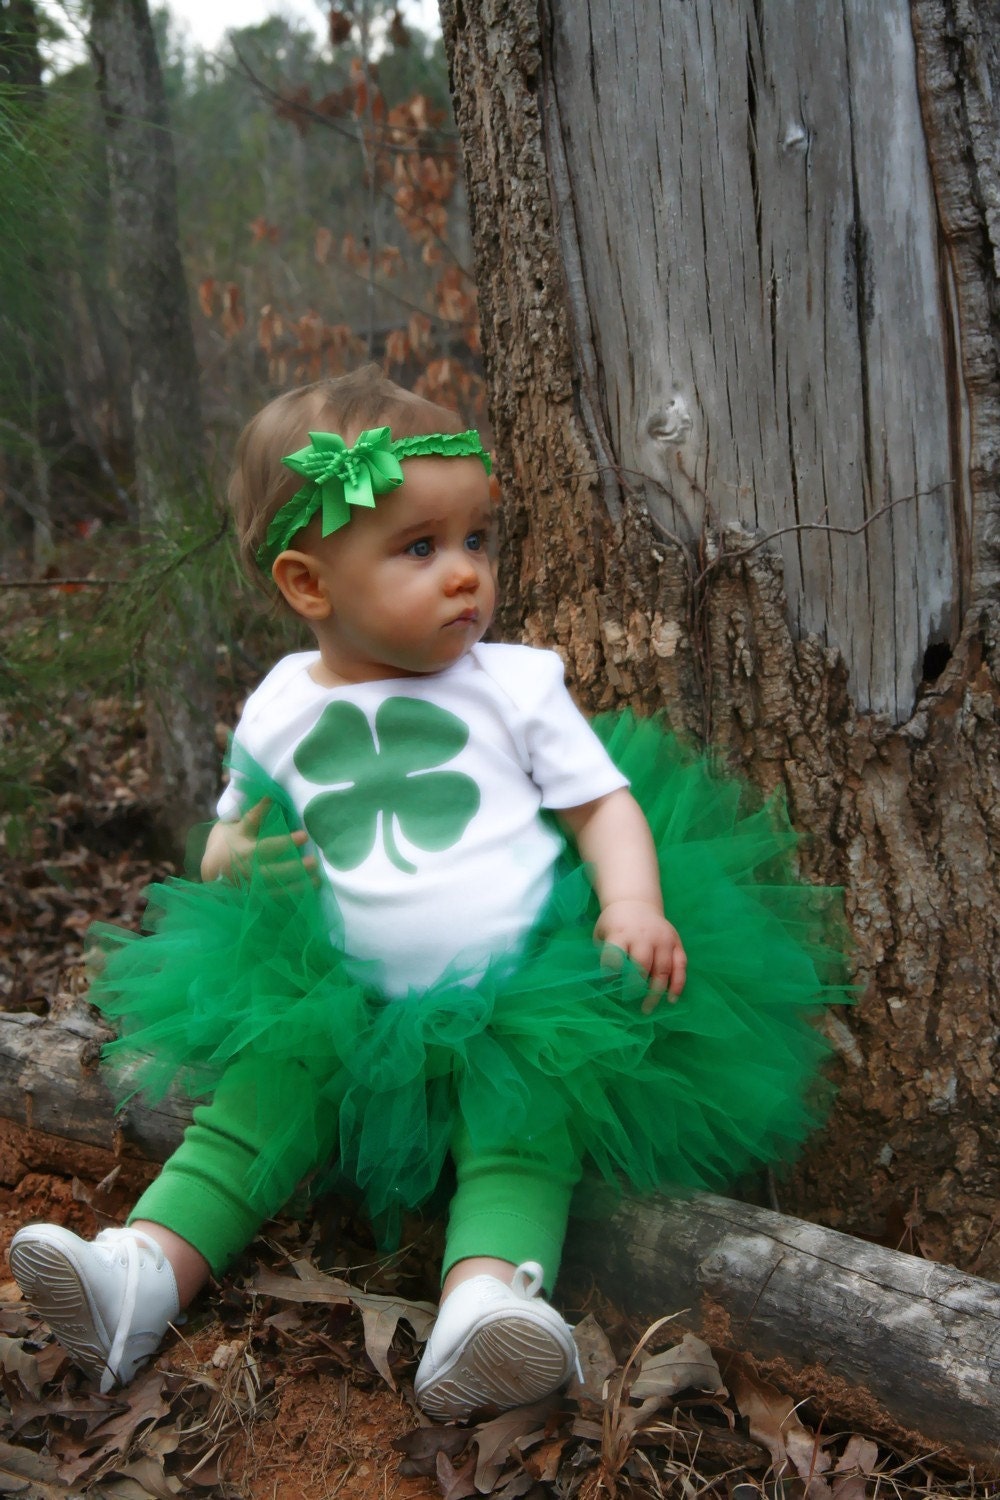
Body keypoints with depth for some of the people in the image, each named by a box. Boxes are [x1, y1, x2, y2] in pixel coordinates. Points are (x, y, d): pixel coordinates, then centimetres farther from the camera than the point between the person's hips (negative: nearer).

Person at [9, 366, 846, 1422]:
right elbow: (233, 831, 19)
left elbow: (605, 802, 0)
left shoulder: (514, 684, 1)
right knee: (266, 1080, -16)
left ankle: (487, 1286, -39)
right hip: (352, 1001, 3)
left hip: (517, 1000, -2)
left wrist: (633, 902, -21)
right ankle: (145, 1265, -16)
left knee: (529, 1106, -28)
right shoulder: (279, 713, 6)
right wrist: (233, 860, -7)